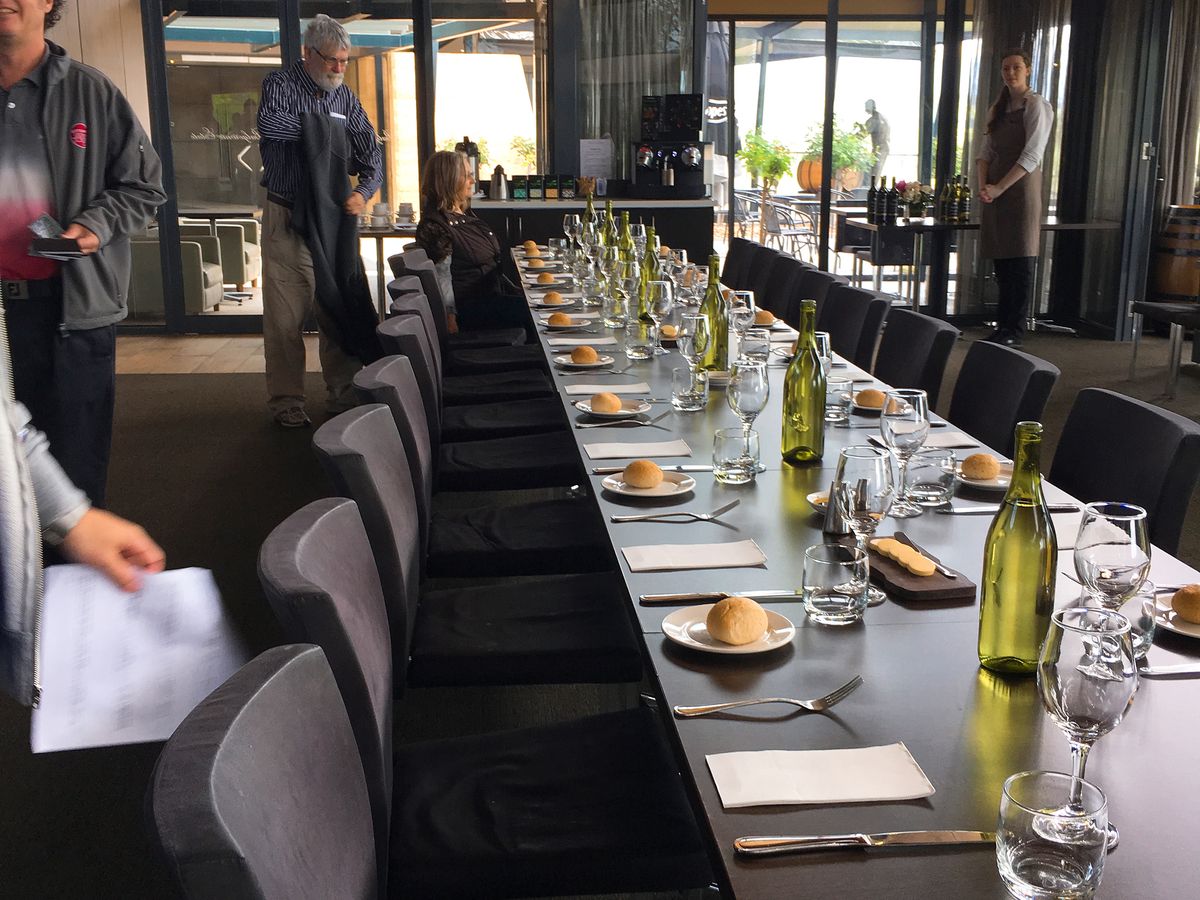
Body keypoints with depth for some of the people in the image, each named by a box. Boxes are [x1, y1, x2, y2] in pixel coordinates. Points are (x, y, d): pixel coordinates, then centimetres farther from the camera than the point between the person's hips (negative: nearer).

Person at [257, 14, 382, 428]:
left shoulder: (344, 96, 9)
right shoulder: (280, 84, -5)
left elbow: (371, 155, 6)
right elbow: (270, 122, -28)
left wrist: (364, 192, -15)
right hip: (287, 218, -4)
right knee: (286, 315, -1)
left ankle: (344, 394, 19)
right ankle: (286, 401, 10)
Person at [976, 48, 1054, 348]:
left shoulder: (1036, 106, -4)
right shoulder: (998, 108, 17)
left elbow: (1032, 155, -13)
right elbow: (986, 151, 13)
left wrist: (999, 188, -17)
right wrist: (983, 185, -5)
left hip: (1022, 186, -7)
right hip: (995, 190, 7)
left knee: (1020, 260, -6)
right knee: (1000, 259, 7)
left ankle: (1014, 332, -4)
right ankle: (1002, 326, 12)